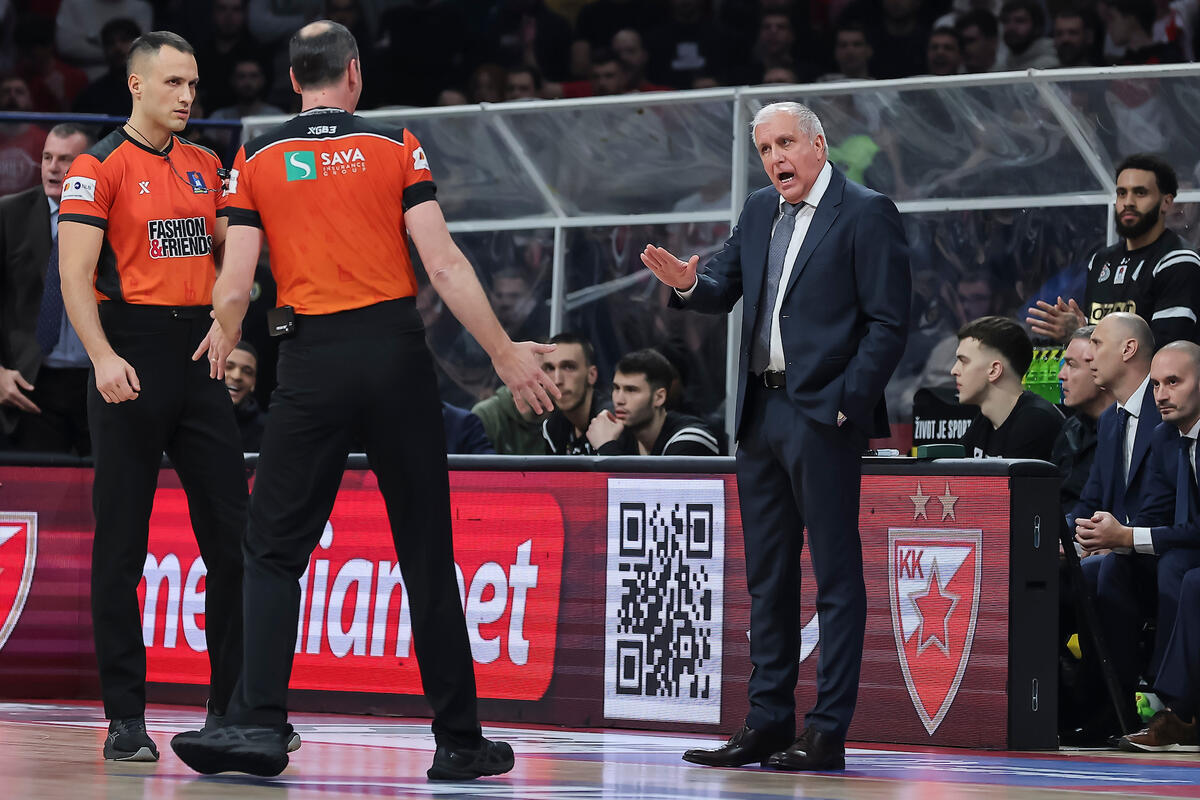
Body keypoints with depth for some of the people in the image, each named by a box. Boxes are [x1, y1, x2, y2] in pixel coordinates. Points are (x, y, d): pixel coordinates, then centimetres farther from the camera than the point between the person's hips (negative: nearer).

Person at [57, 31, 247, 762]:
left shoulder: (204, 166, 15)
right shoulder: (100, 167, -4)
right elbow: (75, 272, -11)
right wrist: (103, 357, -23)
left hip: (200, 353, 6)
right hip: (132, 357, -6)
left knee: (232, 532, 4)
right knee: (122, 542, -2)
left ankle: (234, 704, 12)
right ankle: (125, 716, 2)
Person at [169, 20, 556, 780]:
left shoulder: (257, 160, 4)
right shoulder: (396, 147, 3)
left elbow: (235, 285, 1)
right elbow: (443, 264, -4)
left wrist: (223, 340, 22)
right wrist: (505, 352, 2)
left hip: (313, 360, 0)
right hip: (397, 351, 0)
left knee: (274, 548, 4)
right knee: (428, 555, 6)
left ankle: (259, 722, -11)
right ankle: (459, 739, 9)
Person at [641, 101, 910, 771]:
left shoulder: (867, 214, -6)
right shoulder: (760, 212, 16)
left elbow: (888, 322, -10)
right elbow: (724, 293, 15)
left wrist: (847, 403, -15)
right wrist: (690, 283, -8)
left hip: (823, 415, -8)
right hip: (761, 413, 8)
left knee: (836, 576, -5)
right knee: (768, 577, 11)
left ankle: (829, 733, -5)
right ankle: (768, 723, 16)